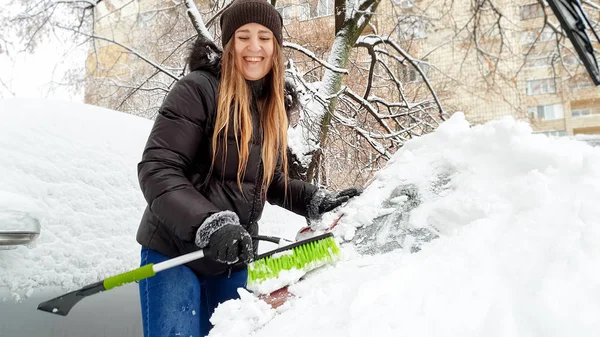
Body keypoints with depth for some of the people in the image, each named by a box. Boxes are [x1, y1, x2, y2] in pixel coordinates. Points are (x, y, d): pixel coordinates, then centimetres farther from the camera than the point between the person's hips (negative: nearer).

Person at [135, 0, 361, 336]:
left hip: (233, 257, 6)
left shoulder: (274, 106, 5)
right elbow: (157, 170, -21)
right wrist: (209, 224, -34)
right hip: (175, 251, -6)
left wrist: (320, 201, 0)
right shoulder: (198, 89, -16)